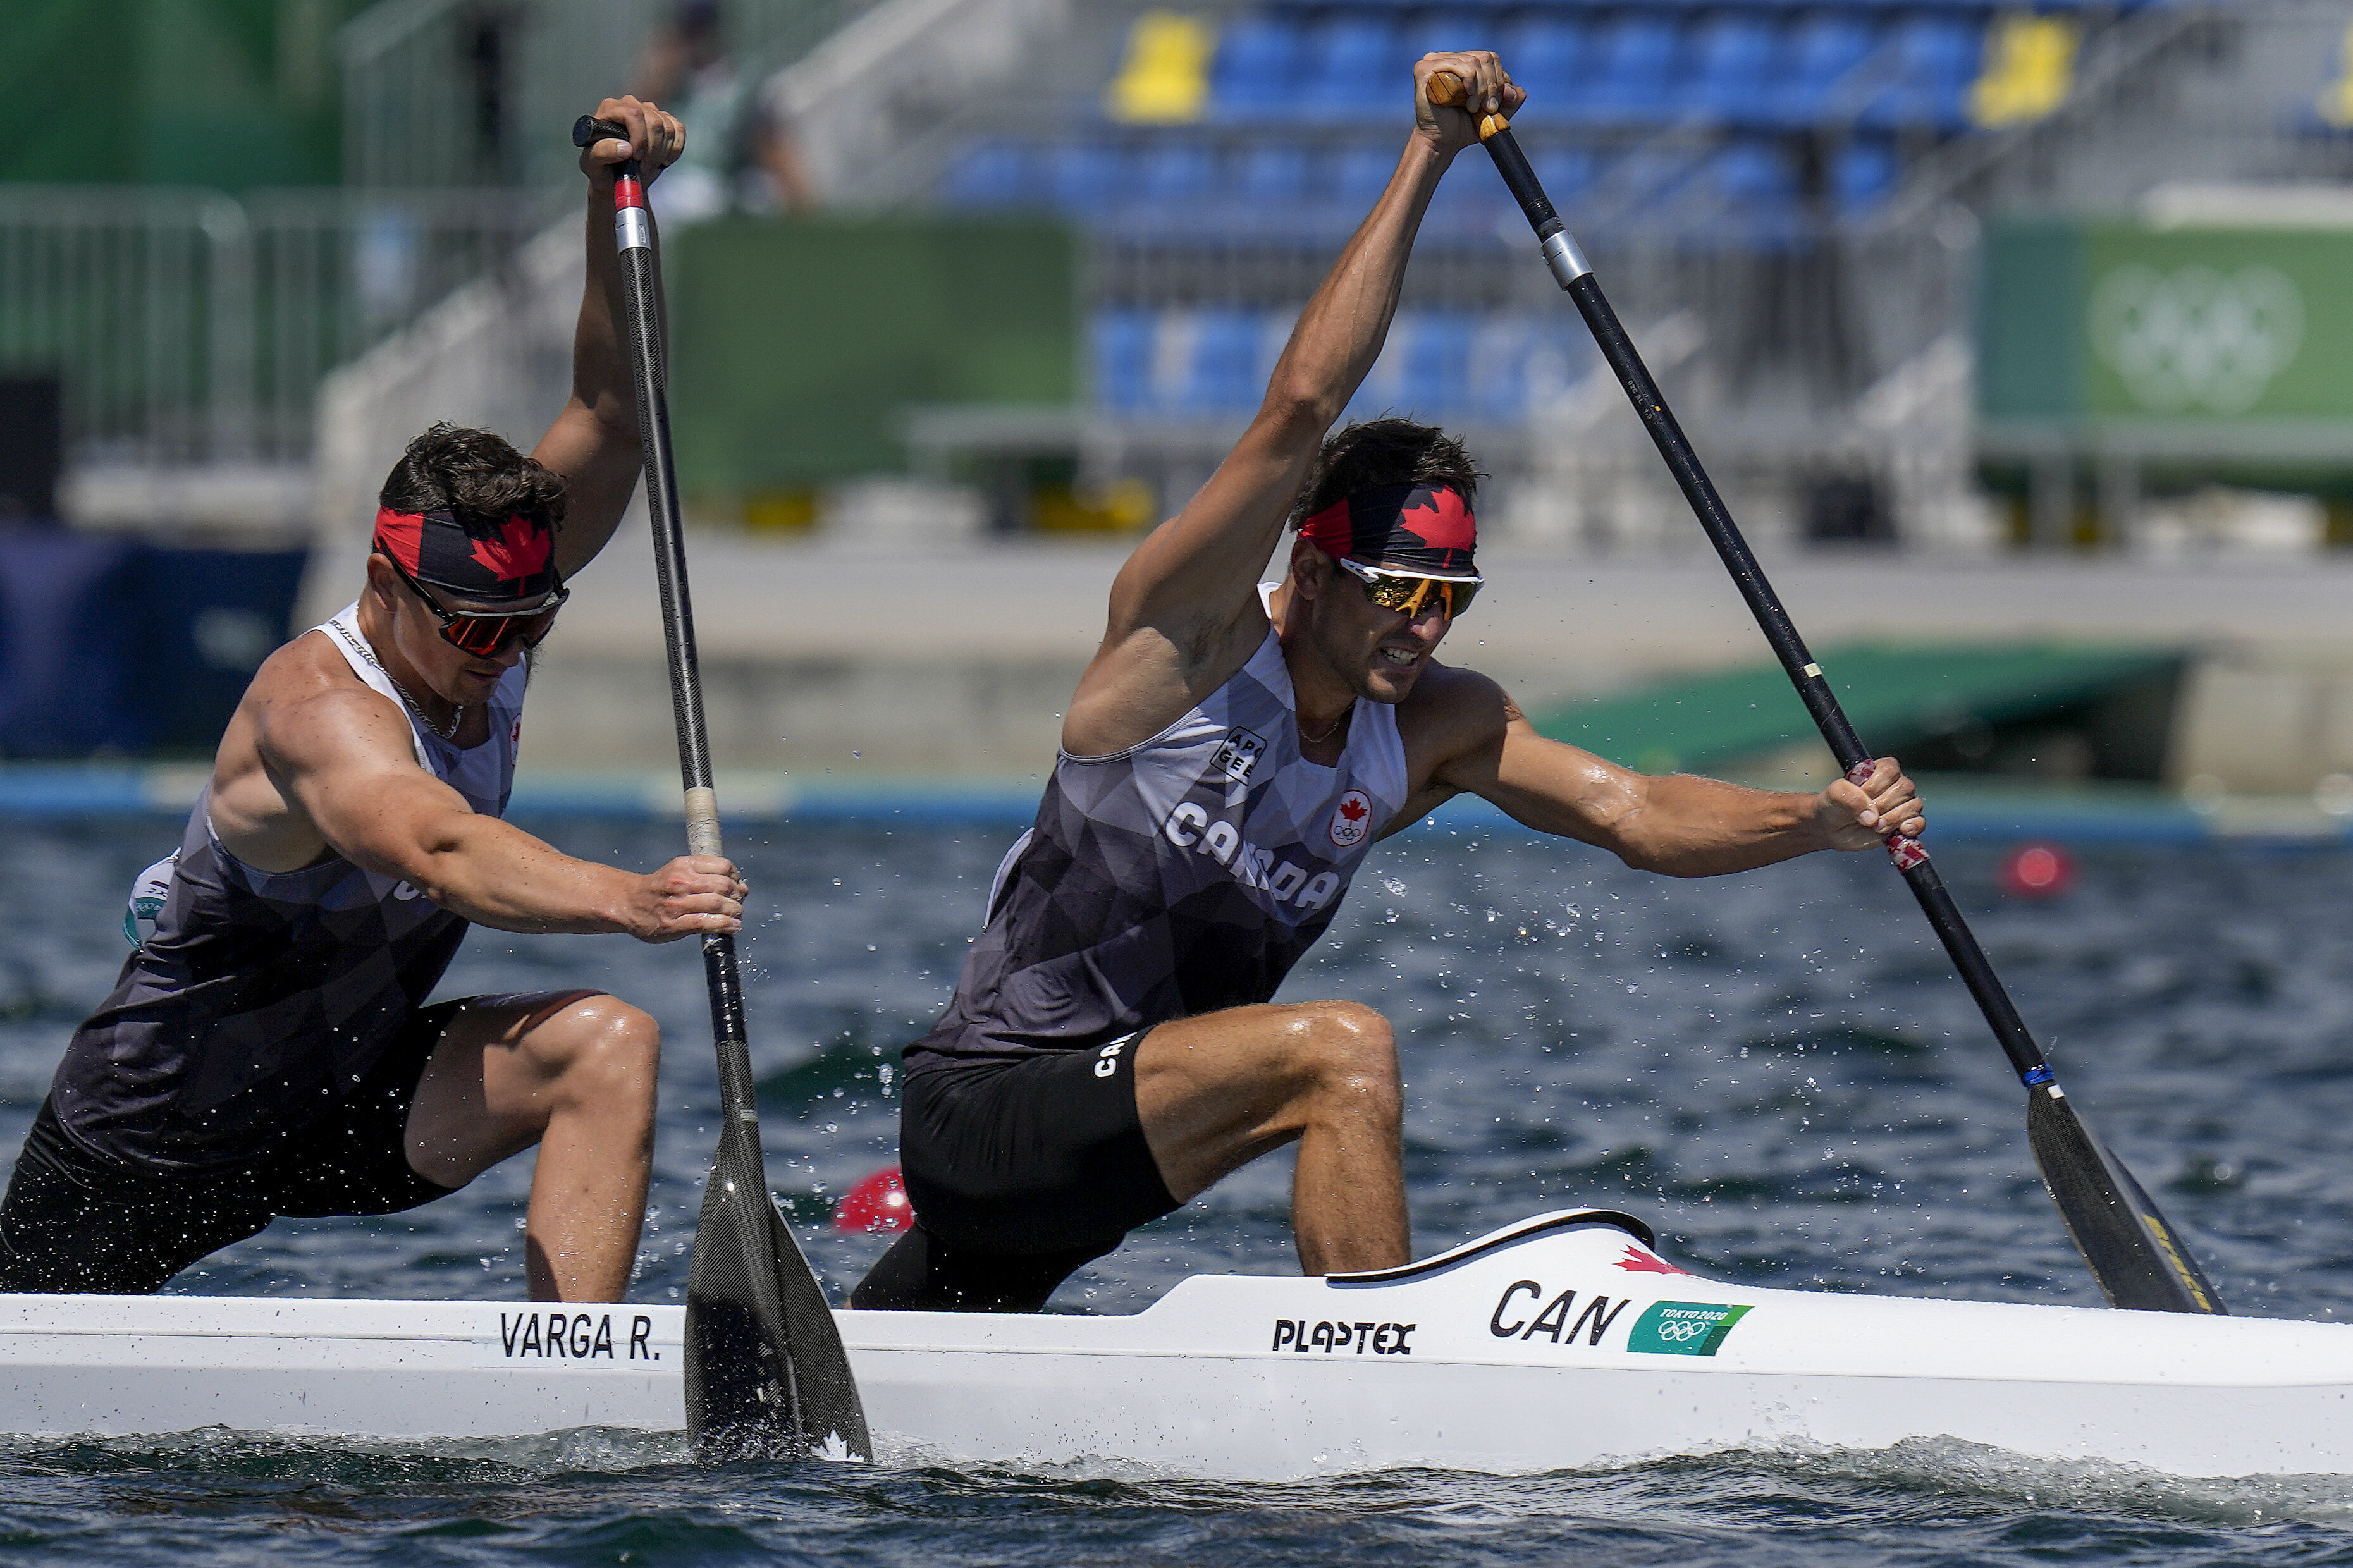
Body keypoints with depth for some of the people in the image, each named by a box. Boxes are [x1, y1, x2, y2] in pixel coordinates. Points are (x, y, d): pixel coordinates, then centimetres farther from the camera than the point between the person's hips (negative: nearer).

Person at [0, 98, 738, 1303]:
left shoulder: (490, 627, -7)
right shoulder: (320, 699, -31)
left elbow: (611, 420, -9)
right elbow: (436, 848, -51)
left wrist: (611, 207, -23)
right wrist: (629, 901, -67)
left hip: (346, 1088, 5)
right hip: (155, 1133, -5)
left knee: (606, 1049, -20)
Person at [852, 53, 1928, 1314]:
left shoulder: (1433, 727, 4)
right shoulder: (1191, 633, -14)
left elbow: (1636, 814, -4)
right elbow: (1303, 406, -26)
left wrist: (1824, 822, -21)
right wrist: (1427, 158, -26)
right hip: (984, 1113, -7)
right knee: (1342, 1053, -28)